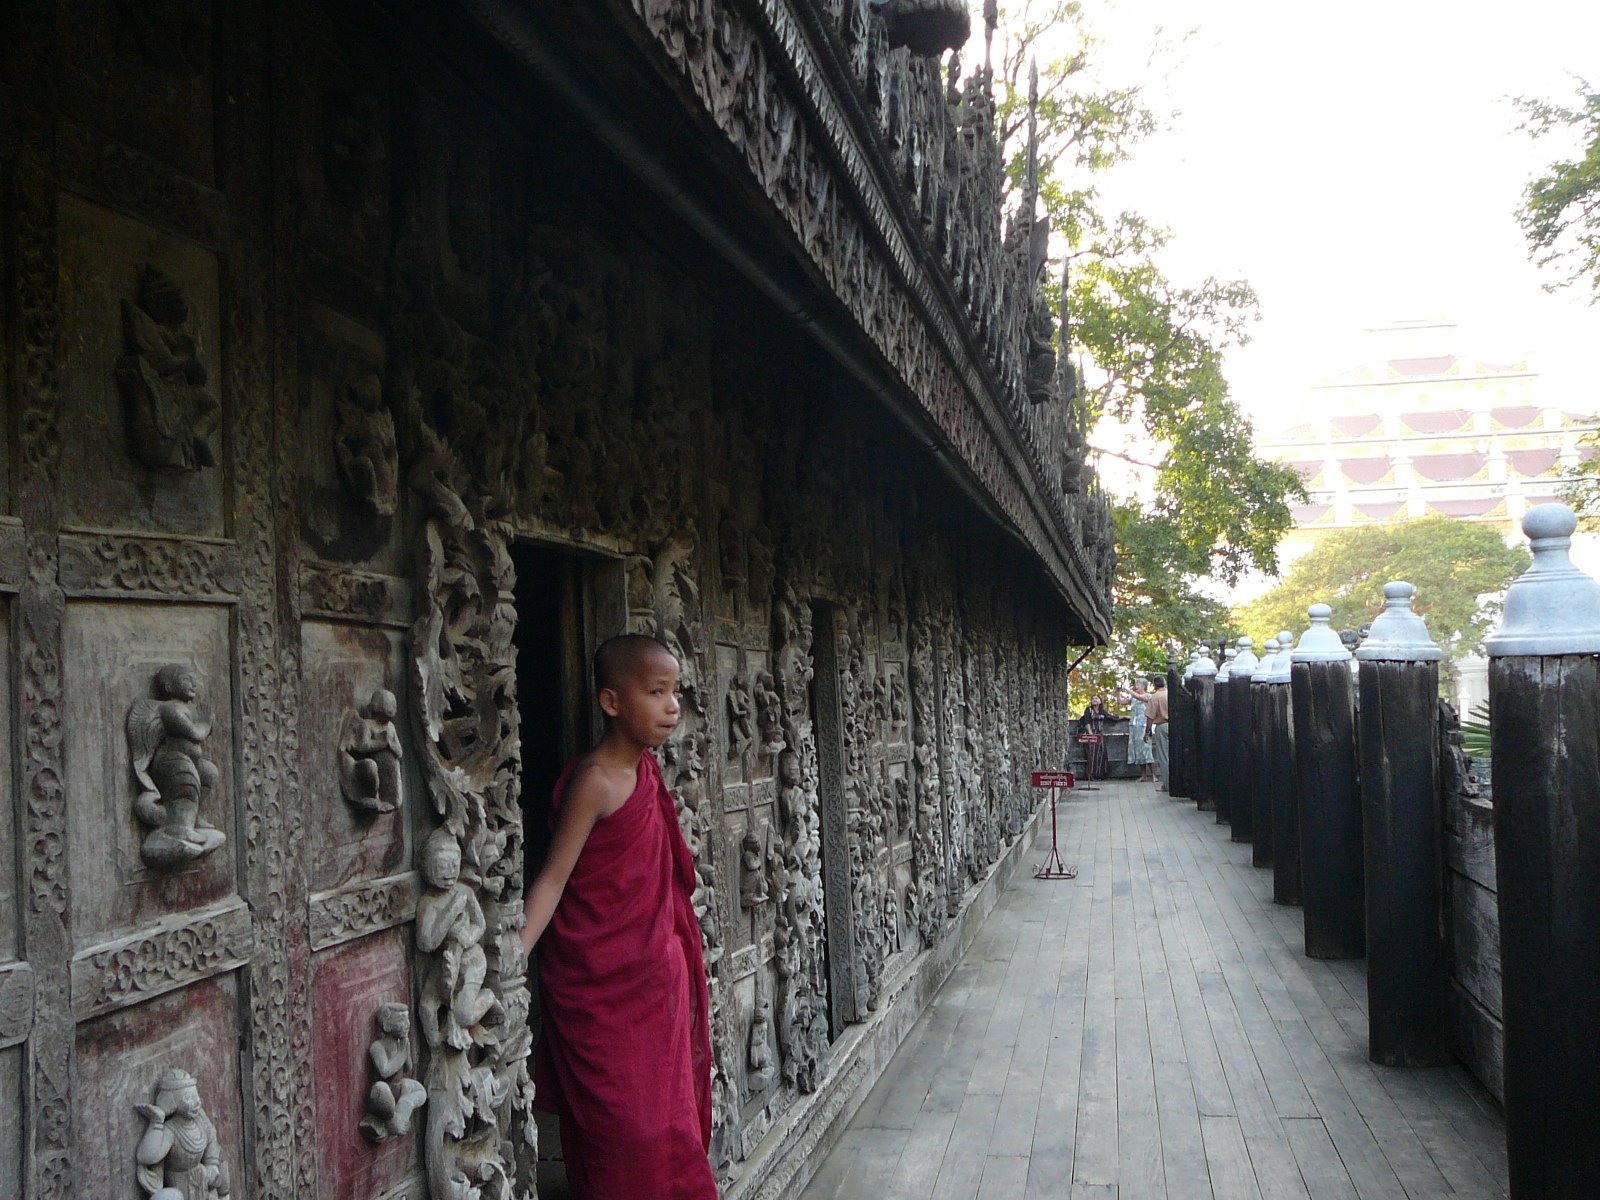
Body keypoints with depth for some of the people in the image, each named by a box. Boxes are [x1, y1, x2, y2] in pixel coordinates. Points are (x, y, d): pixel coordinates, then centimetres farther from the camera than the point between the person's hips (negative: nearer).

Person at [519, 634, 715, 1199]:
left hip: (651, 973, 8)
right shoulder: (594, 781, -18)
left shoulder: (645, 768, 5)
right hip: (601, 986, -8)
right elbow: (554, 878, -20)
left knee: (667, 1113, 16)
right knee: (624, 1129, 1)